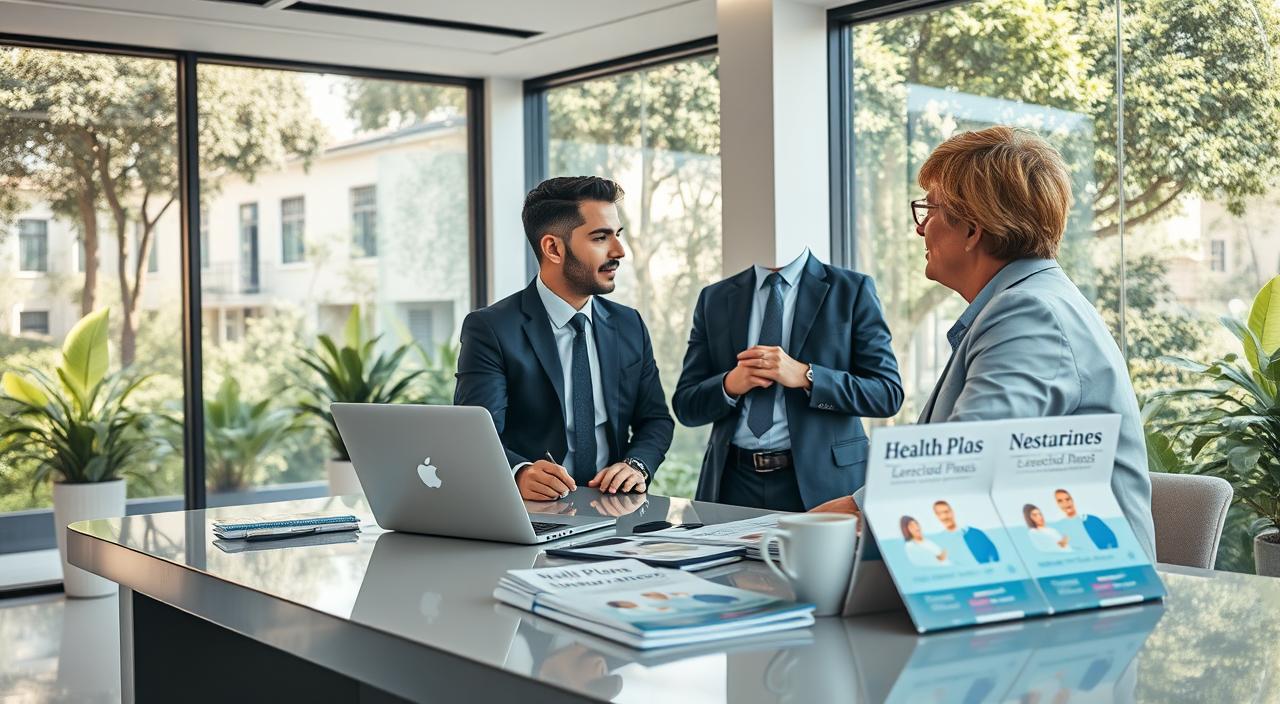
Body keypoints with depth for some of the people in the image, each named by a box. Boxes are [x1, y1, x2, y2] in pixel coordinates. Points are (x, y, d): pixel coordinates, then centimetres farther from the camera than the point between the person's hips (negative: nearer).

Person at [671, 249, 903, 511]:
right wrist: (729, 385, -13)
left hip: (821, 481, -2)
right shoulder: (714, 299, 9)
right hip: (733, 481, 2)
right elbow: (685, 405, 7)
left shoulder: (852, 290, 1)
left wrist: (805, 376, -18)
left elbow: (888, 393, -7)